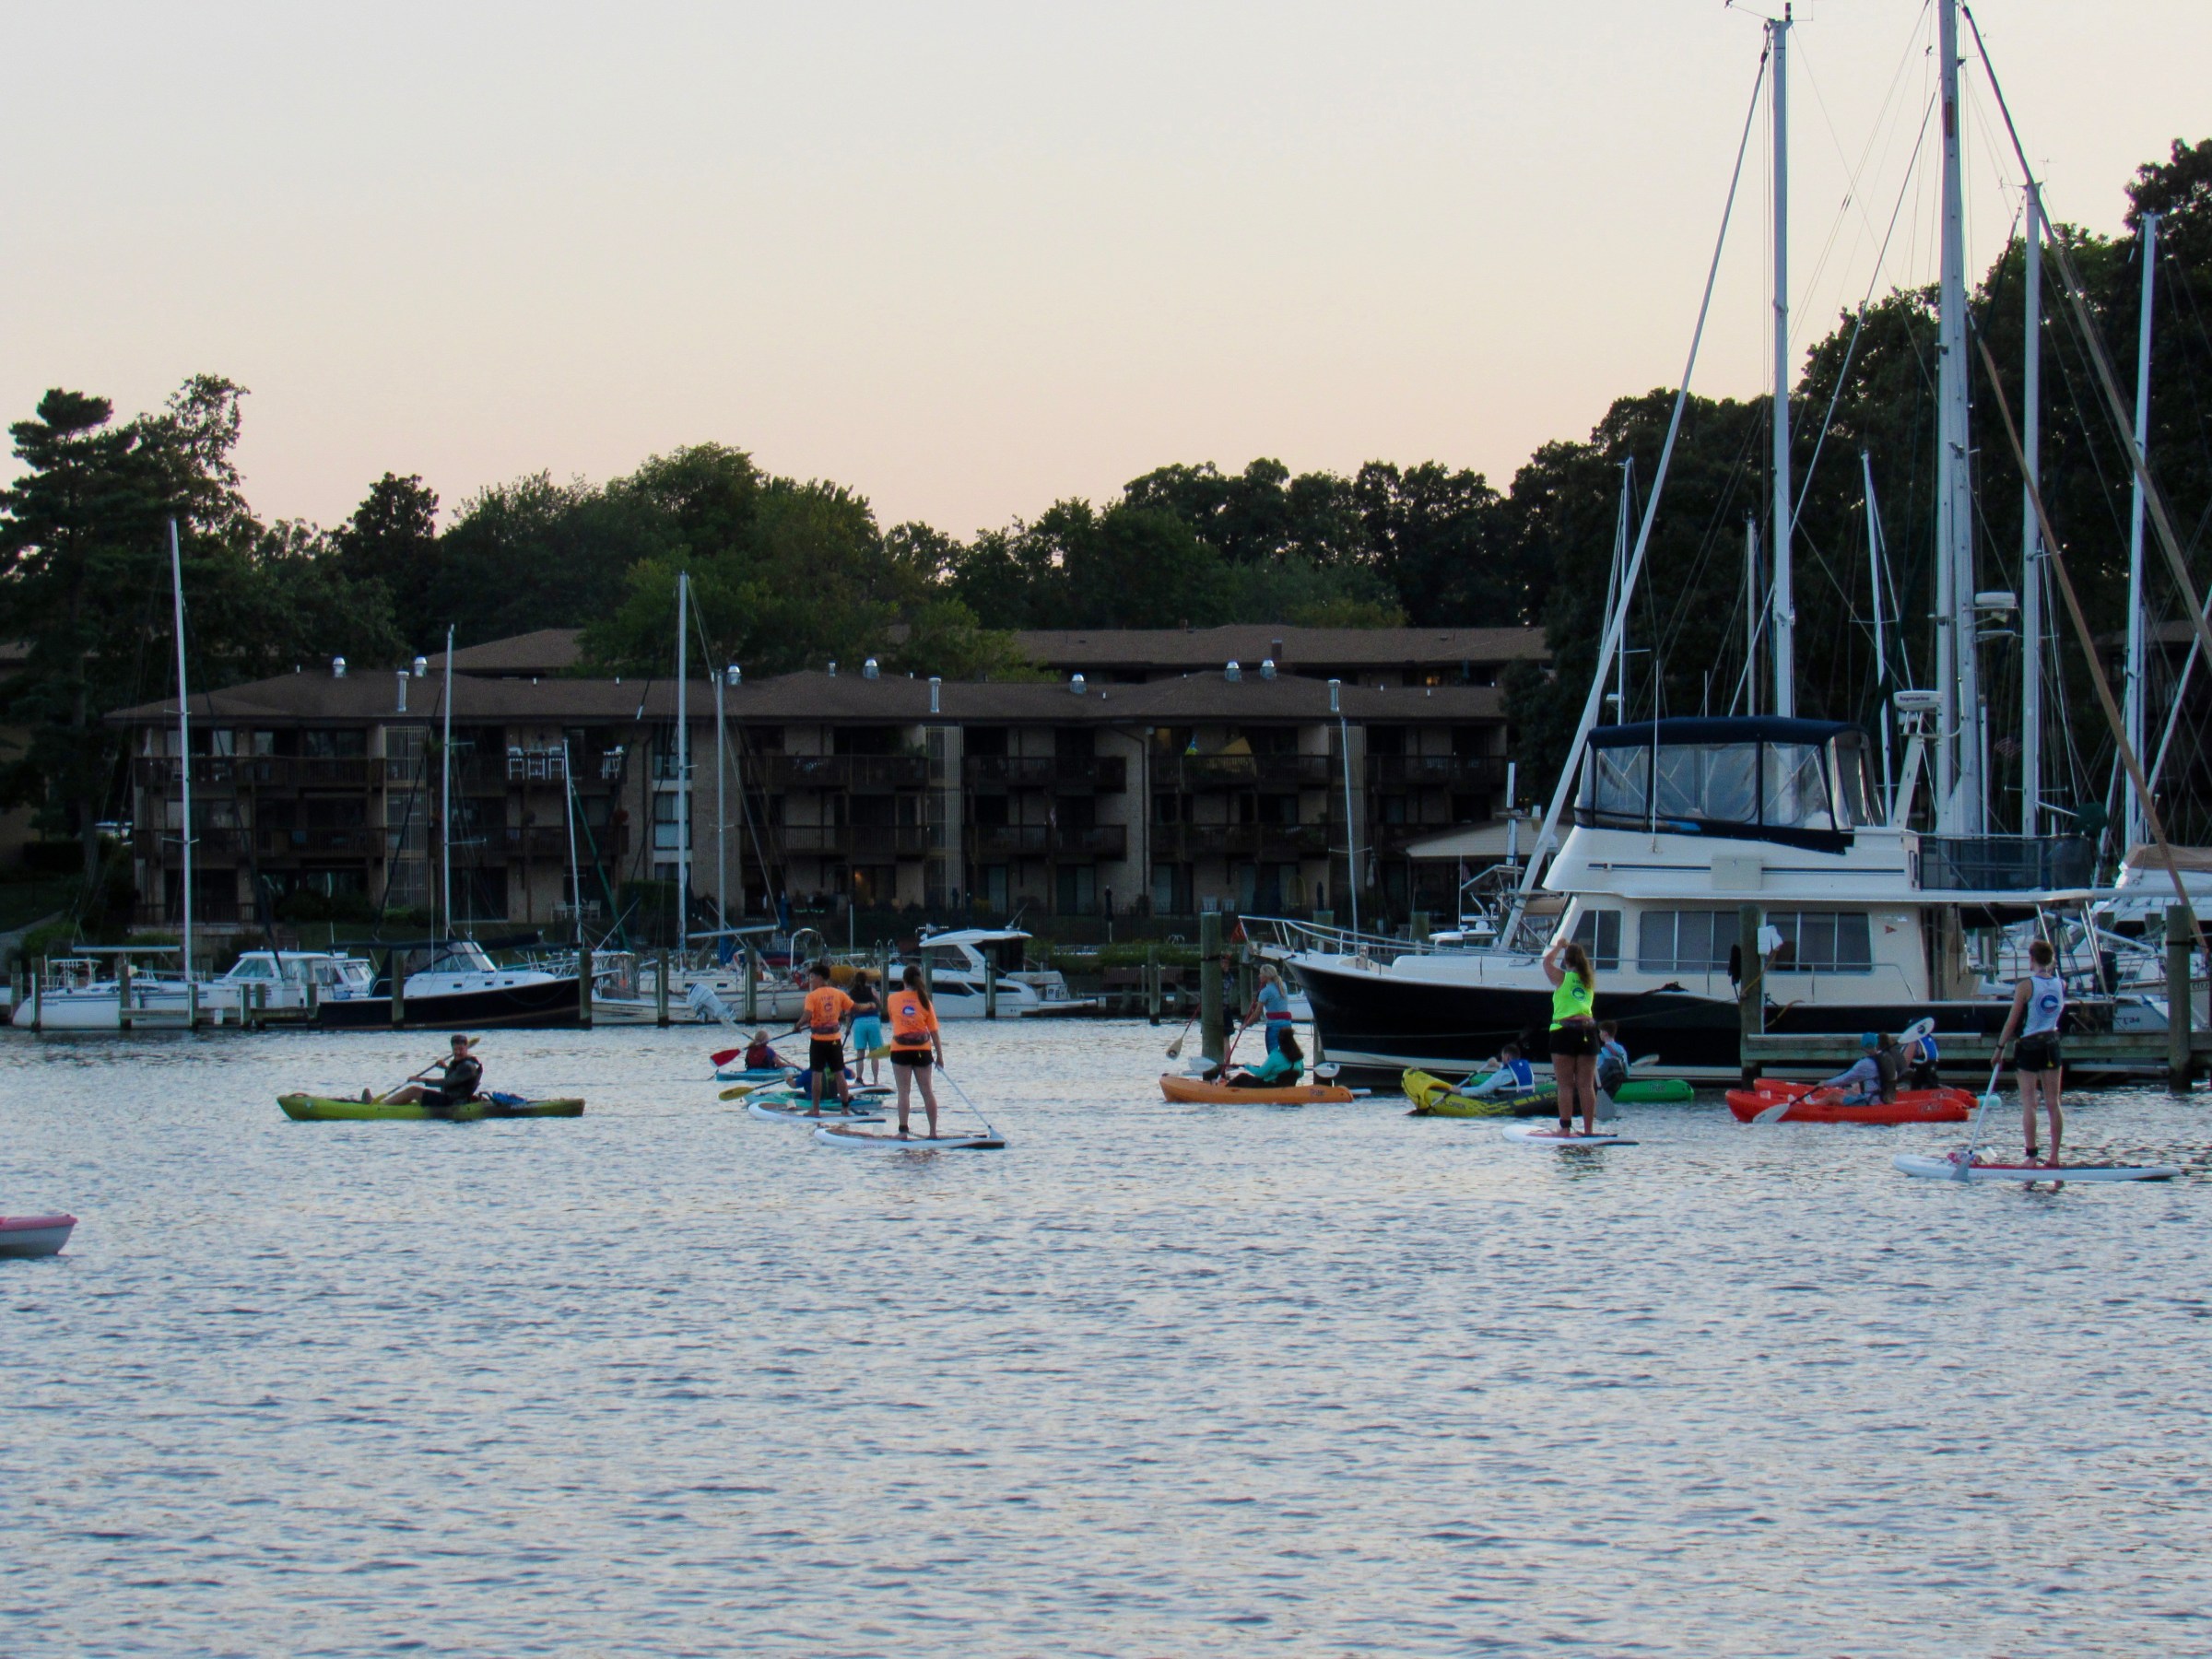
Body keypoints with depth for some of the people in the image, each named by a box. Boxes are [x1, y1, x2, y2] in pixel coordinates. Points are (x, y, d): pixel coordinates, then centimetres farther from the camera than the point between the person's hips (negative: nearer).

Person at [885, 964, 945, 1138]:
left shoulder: (893, 999, -2)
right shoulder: (924, 1001, -2)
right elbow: (934, 1031, -1)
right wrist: (940, 1055, 5)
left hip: (900, 1050, -1)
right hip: (922, 1050, 1)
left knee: (903, 1091, 0)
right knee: (927, 1090, 7)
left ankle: (903, 1130, -7)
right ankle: (933, 1131, 9)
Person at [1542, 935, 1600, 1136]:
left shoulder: (1562, 978, -2)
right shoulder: (1590, 979, 9)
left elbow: (1547, 961, 16)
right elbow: (1583, 967, 33)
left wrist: (1559, 946, 28)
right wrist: (1573, 948, 35)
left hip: (1565, 1031, -4)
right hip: (1588, 1030, 4)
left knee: (1566, 1085, -3)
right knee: (1586, 1085, 5)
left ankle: (1565, 1128, -7)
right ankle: (1589, 1129, 4)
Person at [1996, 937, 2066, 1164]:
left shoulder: (2026, 986, -13)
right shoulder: (2061, 984, 1)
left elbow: (2012, 1021, -11)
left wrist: (2000, 1048, -3)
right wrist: (2052, 969, 21)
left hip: (2029, 1046, -5)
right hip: (2052, 1044, 5)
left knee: (2029, 1103, -2)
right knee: (2053, 1103, 7)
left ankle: (2032, 1155, -7)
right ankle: (2054, 1157, 7)